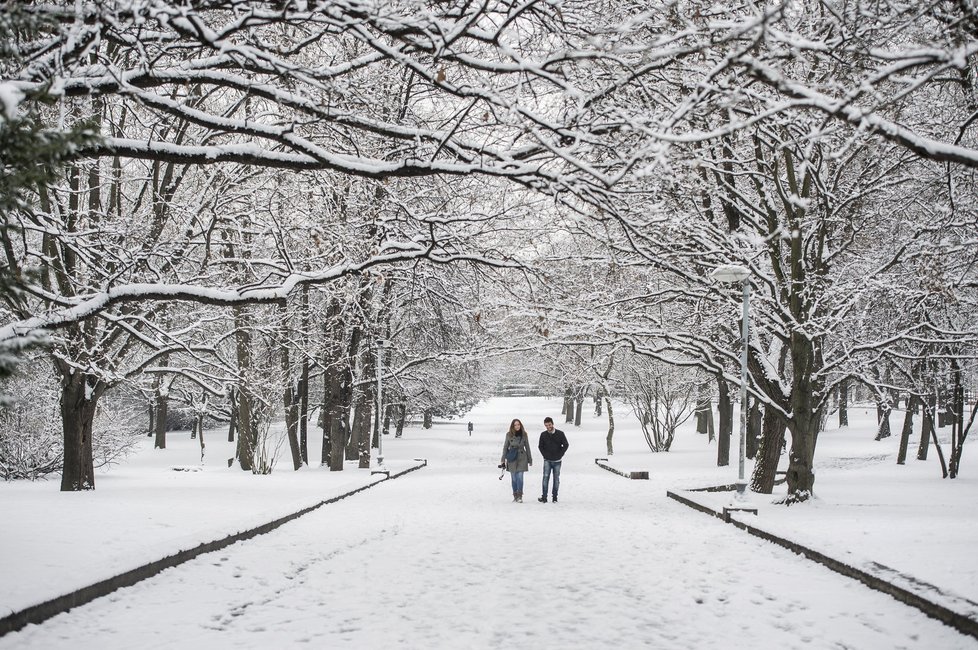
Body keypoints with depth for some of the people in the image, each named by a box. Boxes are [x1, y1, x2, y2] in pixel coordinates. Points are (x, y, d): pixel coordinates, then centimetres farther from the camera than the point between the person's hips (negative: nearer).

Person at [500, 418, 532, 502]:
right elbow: (505, 447, 6)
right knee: (513, 478, 5)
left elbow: (527, 447, 9)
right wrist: (503, 459, 4)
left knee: (520, 477, -8)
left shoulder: (524, 434, 2)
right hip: (512, 459, 1)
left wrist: (530, 459, 11)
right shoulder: (509, 435, 0)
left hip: (521, 458, -1)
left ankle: (520, 496, -4)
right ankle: (515, 496, 14)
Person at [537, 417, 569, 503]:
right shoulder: (543, 435, 0)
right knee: (546, 477, -11)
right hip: (547, 460, 0)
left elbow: (566, 445, 1)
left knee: (556, 478, 5)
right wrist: (545, 455, 1)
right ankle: (544, 497, -13)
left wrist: (560, 455, -3)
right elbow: (540, 446, 11)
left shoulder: (560, 434, -3)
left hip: (557, 461, 0)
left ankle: (555, 497, 13)